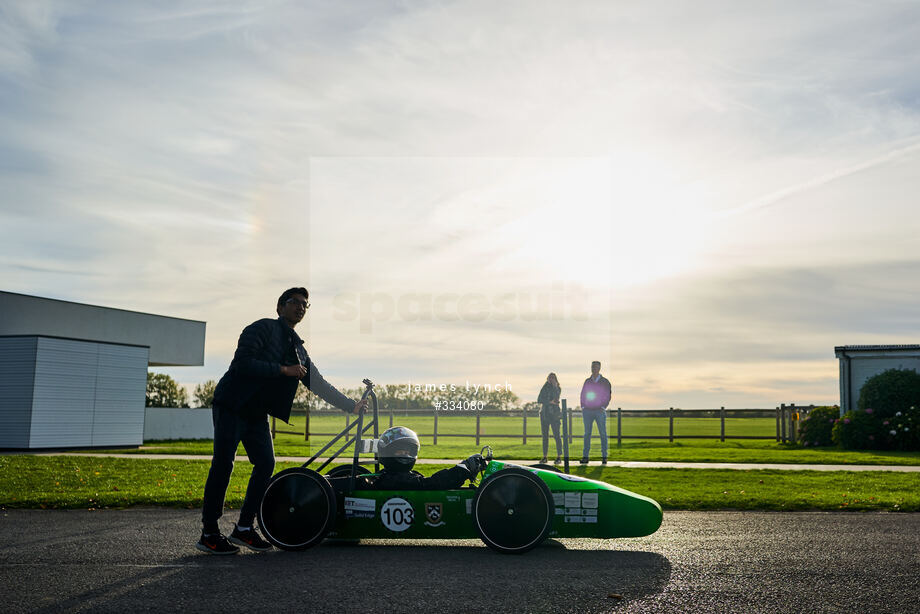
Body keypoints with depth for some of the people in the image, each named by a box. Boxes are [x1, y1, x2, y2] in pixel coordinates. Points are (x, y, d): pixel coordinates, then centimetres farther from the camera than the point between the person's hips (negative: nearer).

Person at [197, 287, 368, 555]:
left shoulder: (298, 349, 14)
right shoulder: (263, 328, -7)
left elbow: (318, 384, 16)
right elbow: (242, 362, -20)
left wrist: (351, 405, 13)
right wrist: (283, 370, -19)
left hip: (257, 413, 7)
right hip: (232, 405, -7)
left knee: (265, 464, -1)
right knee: (223, 465, -9)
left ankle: (244, 527, 9)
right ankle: (209, 534, -2)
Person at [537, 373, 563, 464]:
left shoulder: (557, 389, 7)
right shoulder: (544, 388, 14)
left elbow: (555, 397, -12)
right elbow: (539, 400, 1)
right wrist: (550, 402, -13)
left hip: (554, 414, -3)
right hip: (544, 414, 3)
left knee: (556, 435, -8)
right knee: (545, 436, 3)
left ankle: (559, 456, -4)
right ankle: (544, 457, 6)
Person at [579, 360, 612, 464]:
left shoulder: (605, 381, 5)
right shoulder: (587, 381, 12)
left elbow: (608, 396, 3)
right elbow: (583, 395, 14)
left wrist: (603, 407, -8)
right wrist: (583, 407, 3)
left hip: (600, 410, -2)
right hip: (587, 411, 2)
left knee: (603, 433, -3)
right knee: (587, 433, 0)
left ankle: (604, 457, 1)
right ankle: (585, 457, 1)